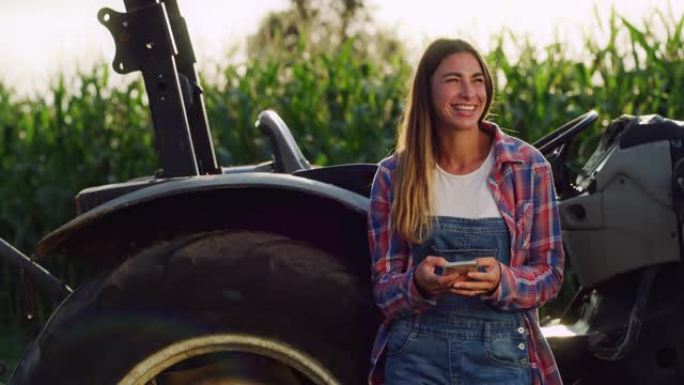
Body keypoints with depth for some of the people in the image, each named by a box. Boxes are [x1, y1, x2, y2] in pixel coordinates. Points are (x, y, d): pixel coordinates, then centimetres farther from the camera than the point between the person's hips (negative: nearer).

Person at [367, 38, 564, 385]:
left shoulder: (528, 166, -1)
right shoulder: (393, 175, 1)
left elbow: (549, 272, 1)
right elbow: (384, 286, 2)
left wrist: (501, 281, -19)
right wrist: (419, 283, -20)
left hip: (501, 356, 0)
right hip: (416, 356, 0)